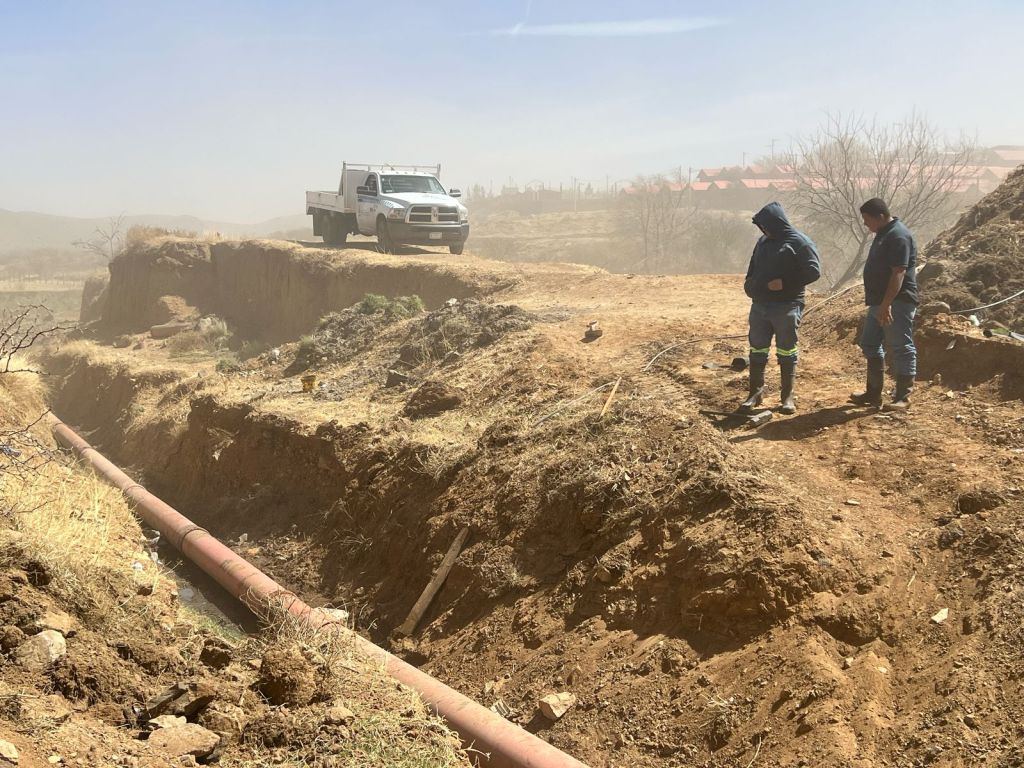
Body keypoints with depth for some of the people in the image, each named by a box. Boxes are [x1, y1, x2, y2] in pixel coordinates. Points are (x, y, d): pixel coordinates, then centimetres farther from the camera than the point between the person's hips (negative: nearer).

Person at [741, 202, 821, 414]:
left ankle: (788, 397, 10)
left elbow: (814, 271, -14)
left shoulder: (800, 243, -8)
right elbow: (753, 268, 26)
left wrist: (785, 283, -21)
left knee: (786, 352, 2)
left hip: (787, 307, -6)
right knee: (757, 350, 7)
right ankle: (756, 392, 17)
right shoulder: (763, 242, 13)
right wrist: (750, 285, 8)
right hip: (760, 305, 6)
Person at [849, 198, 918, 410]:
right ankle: (873, 393, 24)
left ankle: (903, 397, 3)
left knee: (901, 349, -3)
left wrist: (886, 305, -29)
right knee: (870, 345, 15)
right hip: (879, 302, 11)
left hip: (897, 304, -11)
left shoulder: (898, 236, -18)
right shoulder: (884, 234, 14)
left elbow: (898, 273, -25)